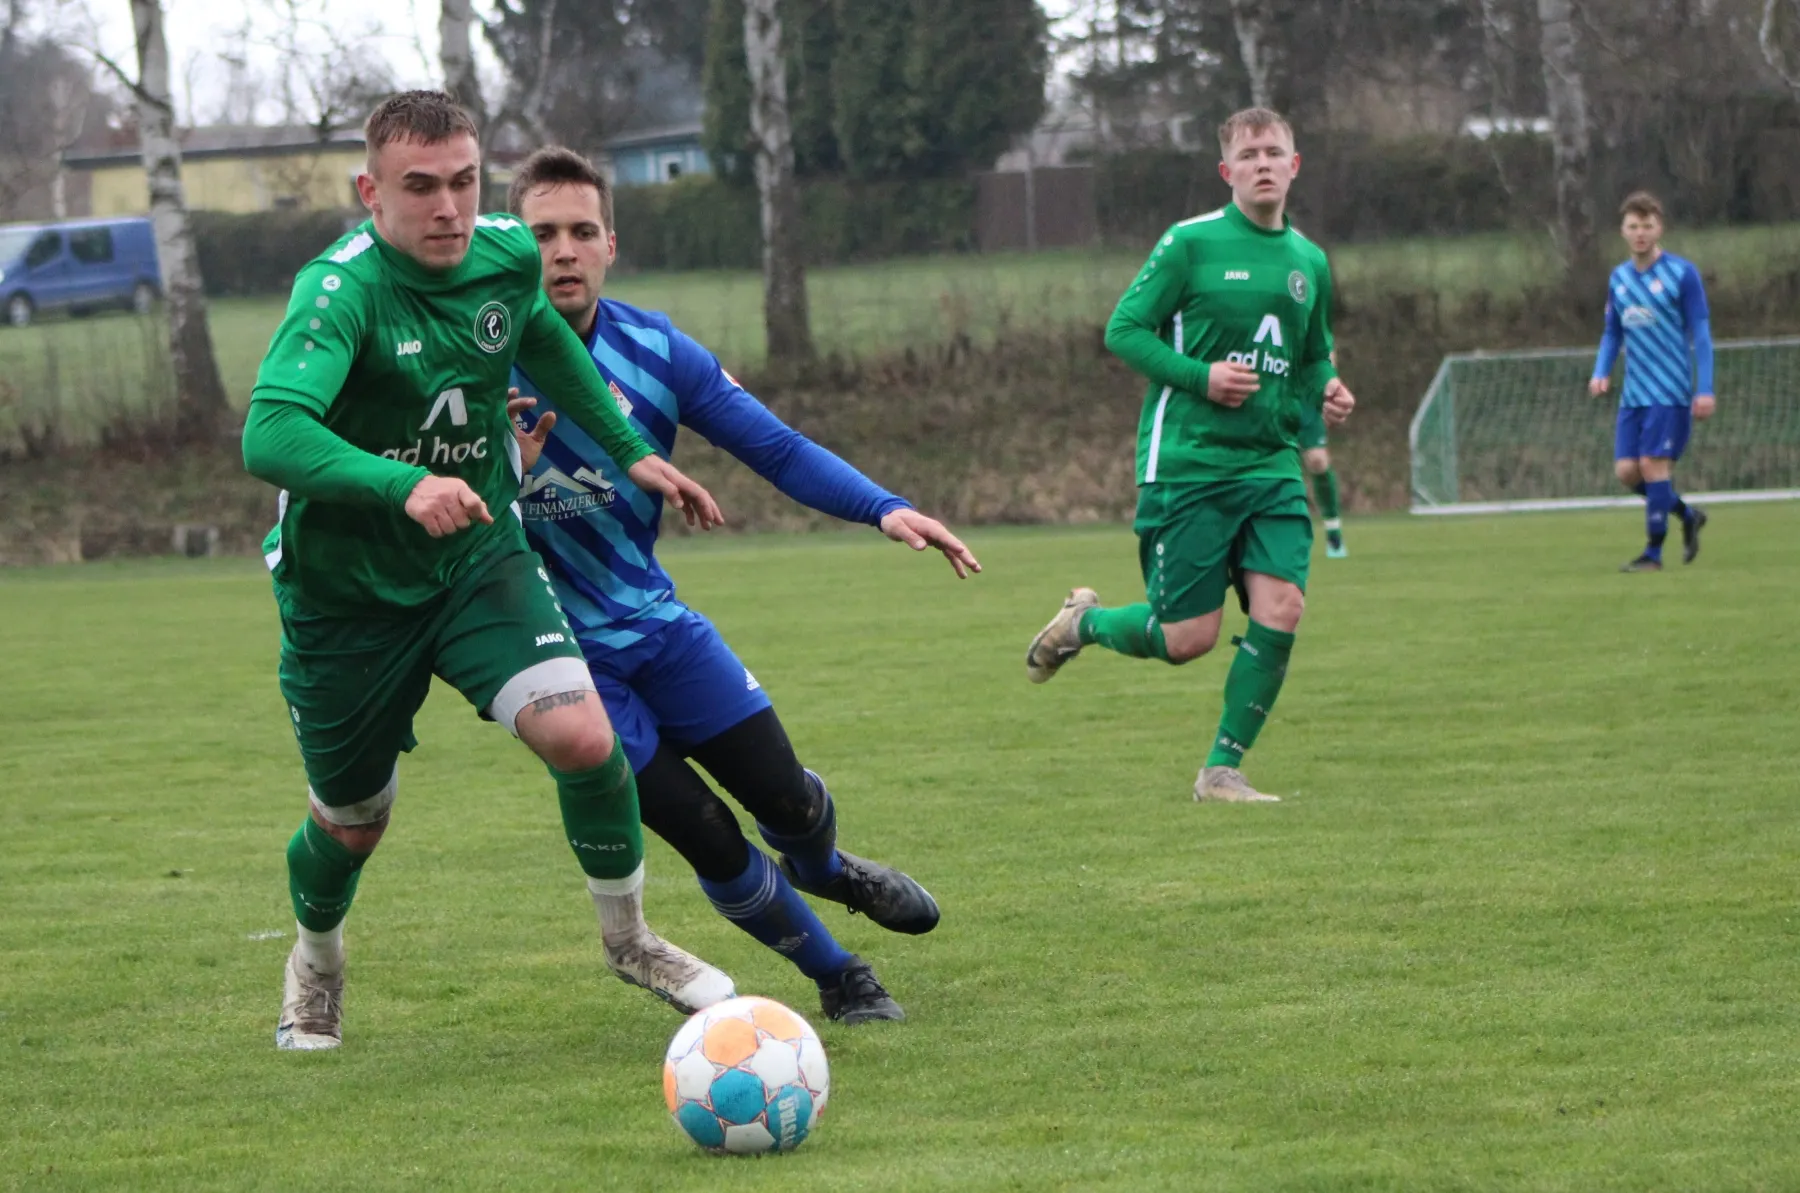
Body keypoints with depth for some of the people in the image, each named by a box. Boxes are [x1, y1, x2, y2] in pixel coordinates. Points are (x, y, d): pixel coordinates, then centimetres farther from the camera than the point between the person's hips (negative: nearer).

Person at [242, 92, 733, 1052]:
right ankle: (316, 962, 47)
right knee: (351, 821, 12)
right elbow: (269, 435, -40)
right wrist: (405, 486, -52)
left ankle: (627, 939, 6)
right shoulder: (342, 288, -26)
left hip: (478, 557, 3)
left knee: (582, 736, -20)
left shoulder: (508, 255, -7)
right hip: (345, 588, -3)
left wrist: (630, 451, 16)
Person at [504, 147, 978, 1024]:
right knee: (709, 840, -9)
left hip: (656, 622, 4)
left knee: (784, 796, 1)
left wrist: (884, 509, -19)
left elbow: (775, 448, -5)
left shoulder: (653, 351, -6)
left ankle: (822, 869, 40)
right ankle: (835, 975, 16)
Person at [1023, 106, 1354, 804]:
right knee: (1187, 637, -6)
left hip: (1271, 465, 5)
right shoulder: (1191, 244, -6)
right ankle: (1084, 622, 27)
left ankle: (1223, 769, 1)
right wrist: (1200, 376, -17)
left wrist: (1327, 391, 3)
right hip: (1186, 464, -5)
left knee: (1281, 609, -12)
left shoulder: (1309, 262, 12)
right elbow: (1123, 331, -5)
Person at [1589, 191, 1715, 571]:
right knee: (1627, 470, -1)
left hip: (1671, 393, -6)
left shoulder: (1682, 273, -6)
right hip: (1633, 394, 6)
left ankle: (1654, 552, -2)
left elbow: (1701, 333, -5)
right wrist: (1601, 373, 0)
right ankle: (1687, 515, 21)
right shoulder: (1618, 278, 11)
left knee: (1653, 464, -12)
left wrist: (1705, 389, -12)